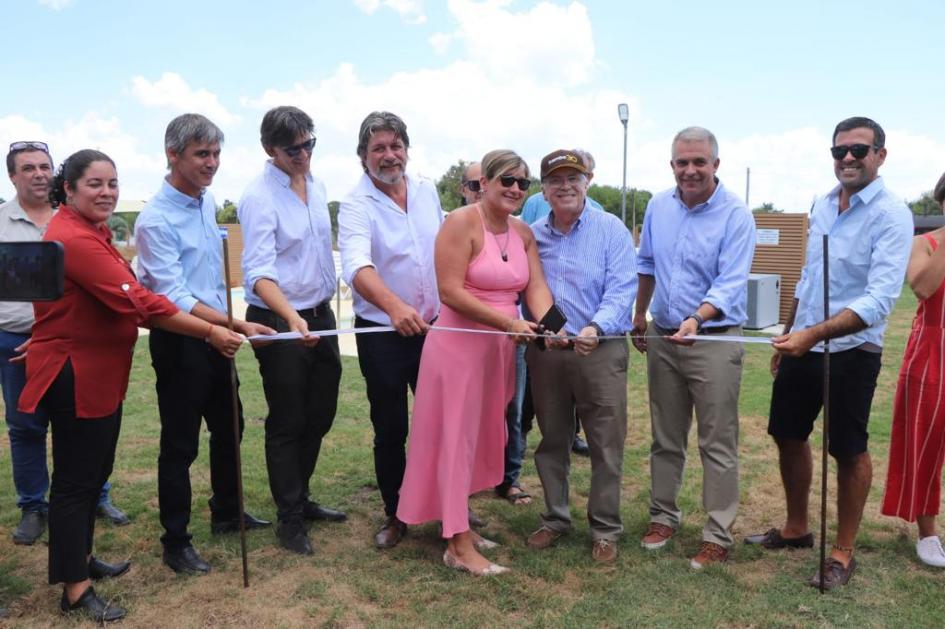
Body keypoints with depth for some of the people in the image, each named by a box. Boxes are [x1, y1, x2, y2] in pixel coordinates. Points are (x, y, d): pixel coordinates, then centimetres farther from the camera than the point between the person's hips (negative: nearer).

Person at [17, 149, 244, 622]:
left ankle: (80, 559, 36)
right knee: (75, 480, 0)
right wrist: (211, 333, -24)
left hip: (98, 375, 10)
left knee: (92, 473, 20)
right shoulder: (73, 239, -22)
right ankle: (75, 590, 13)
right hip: (75, 378, -10)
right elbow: (137, 301, -27)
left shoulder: (89, 232, 13)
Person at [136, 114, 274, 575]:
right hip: (180, 342, -8)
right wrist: (237, 325, -32)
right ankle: (176, 542, 19)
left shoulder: (208, 200, 5)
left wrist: (230, 326, 16)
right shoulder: (155, 220, -20)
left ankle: (226, 514, 39)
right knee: (180, 444, 3)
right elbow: (174, 298, -25)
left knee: (229, 428, 19)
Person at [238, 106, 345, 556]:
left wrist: (321, 308, 6)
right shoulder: (259, 198, -16)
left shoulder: (316, 185, 6)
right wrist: (291, 317, -41)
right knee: (287, 423, 4)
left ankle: (300, 498, 36)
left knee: (320, 415, 16)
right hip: (280, 320, -7)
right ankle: (289, 519, 21)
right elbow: (258, 271, -25)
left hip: (320, 314, 7)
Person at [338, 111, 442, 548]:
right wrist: (395, 307, -50)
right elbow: (357, 265, -32)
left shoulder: (427, 192, 4)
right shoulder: (356, 206, -14)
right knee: (390, 430, 7)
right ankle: (394, 515, 26)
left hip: (434, 327, 4)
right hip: (382, 333, -4)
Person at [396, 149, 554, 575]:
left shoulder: (524, 233, 9)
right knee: (456, 439, 0)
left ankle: (459, 524, 31)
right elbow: (451, 291, -21)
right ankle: (458, 545, 8)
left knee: (482, 437, 16)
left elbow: (536, 286, 1)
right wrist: (508, 322, -23)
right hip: (459, 344, -8)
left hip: (499, 348, 8)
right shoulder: (461, 223, -14)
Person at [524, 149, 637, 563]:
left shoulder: (611, 230, -4)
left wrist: (596, 328, -29)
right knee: (551, 442, 15)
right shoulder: (532, 235, 8)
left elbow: (621, 289, -13)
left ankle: (605, 529, 19)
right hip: (545, 352, 4)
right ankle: (555, 518, 32)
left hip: (601, 351, -3)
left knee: (606, 446, 4)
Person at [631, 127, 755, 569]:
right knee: (665, 439, 16)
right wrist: (639, 315, 20)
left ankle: (718, 536, 13)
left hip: (715, 339, -5)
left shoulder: (736, 215, -12)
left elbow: (730, 283, -20)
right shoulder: (659, 206, 5)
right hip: (662, 337, 5)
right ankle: (663, 516, 31)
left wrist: (696, 319, -36)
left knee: (718, 445, 1)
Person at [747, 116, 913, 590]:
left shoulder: (891, 215, -15)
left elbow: (880, 298, -25)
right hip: (802, 345, 7)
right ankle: (796, 529, 36)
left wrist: (813, 335, -35)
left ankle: (843, 552, 25)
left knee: (849, 450, 8)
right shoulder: (821, 205, 7)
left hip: (851, 352, -7)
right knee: (788, 436, 16)